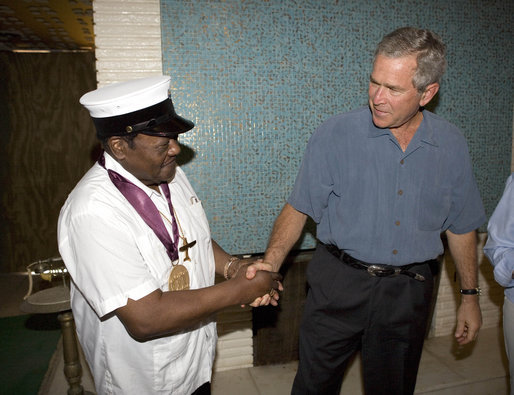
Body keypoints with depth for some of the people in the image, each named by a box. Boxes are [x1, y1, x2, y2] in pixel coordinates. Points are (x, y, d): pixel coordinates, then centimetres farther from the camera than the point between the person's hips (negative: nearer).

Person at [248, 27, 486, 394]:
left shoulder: (452, 146, -2)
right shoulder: (335, 135, -13)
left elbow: (461, 226, 8)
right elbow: (298, 208, -9)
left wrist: (470, 295, 11)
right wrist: (270, 264, -22)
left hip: (408, 294, 3)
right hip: (338, 283, -2)